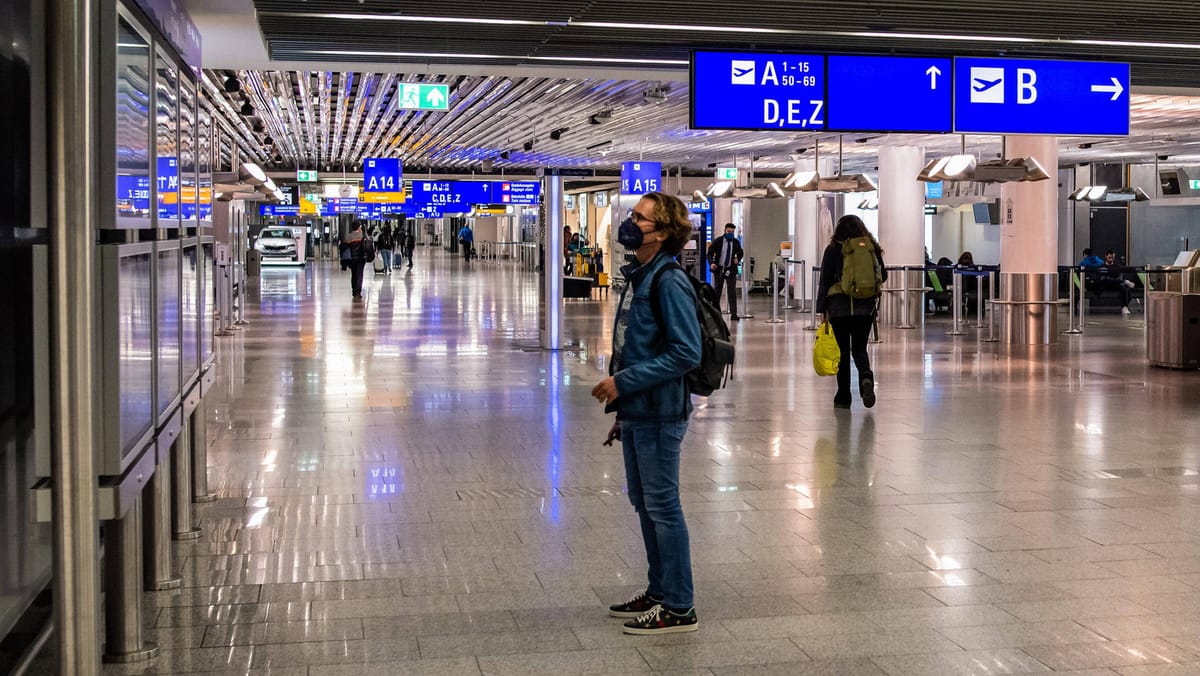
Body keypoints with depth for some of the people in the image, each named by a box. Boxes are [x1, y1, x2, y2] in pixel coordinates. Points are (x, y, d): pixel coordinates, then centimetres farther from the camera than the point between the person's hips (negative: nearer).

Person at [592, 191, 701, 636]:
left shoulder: (669, 282, -18)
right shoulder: (637, 277, 11)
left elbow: (685, 353, -23)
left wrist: (624, 382, -21)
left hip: (659, 415, -10)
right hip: (636, 412, 10)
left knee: (662, 507, -1)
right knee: (643, 503, 17)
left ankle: (678, 607, 10)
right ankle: (658, 592, 30)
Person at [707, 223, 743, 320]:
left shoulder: (736, 243, 2)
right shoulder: (718, 242, -5)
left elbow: (740, 253, 17)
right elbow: (710, 253, -4)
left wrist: (738, 260, -5)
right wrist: (711, 263, -22)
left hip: (731, 269, 0)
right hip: (719, 268, 0)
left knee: (732, 291, -9)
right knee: (717, 291, 10)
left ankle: (733, 313, -9)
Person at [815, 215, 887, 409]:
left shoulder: (833, 249, -3)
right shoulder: (872, 248, 3)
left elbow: (825, 280, -4)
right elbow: (883, 276, 9)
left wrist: (821, 308, 1)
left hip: (839, 307, -2)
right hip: (866, 306, 2)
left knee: (843, 351, 6)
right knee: (859, 348, 12)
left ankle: (843, 397, 8)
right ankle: (866, 376, -19)